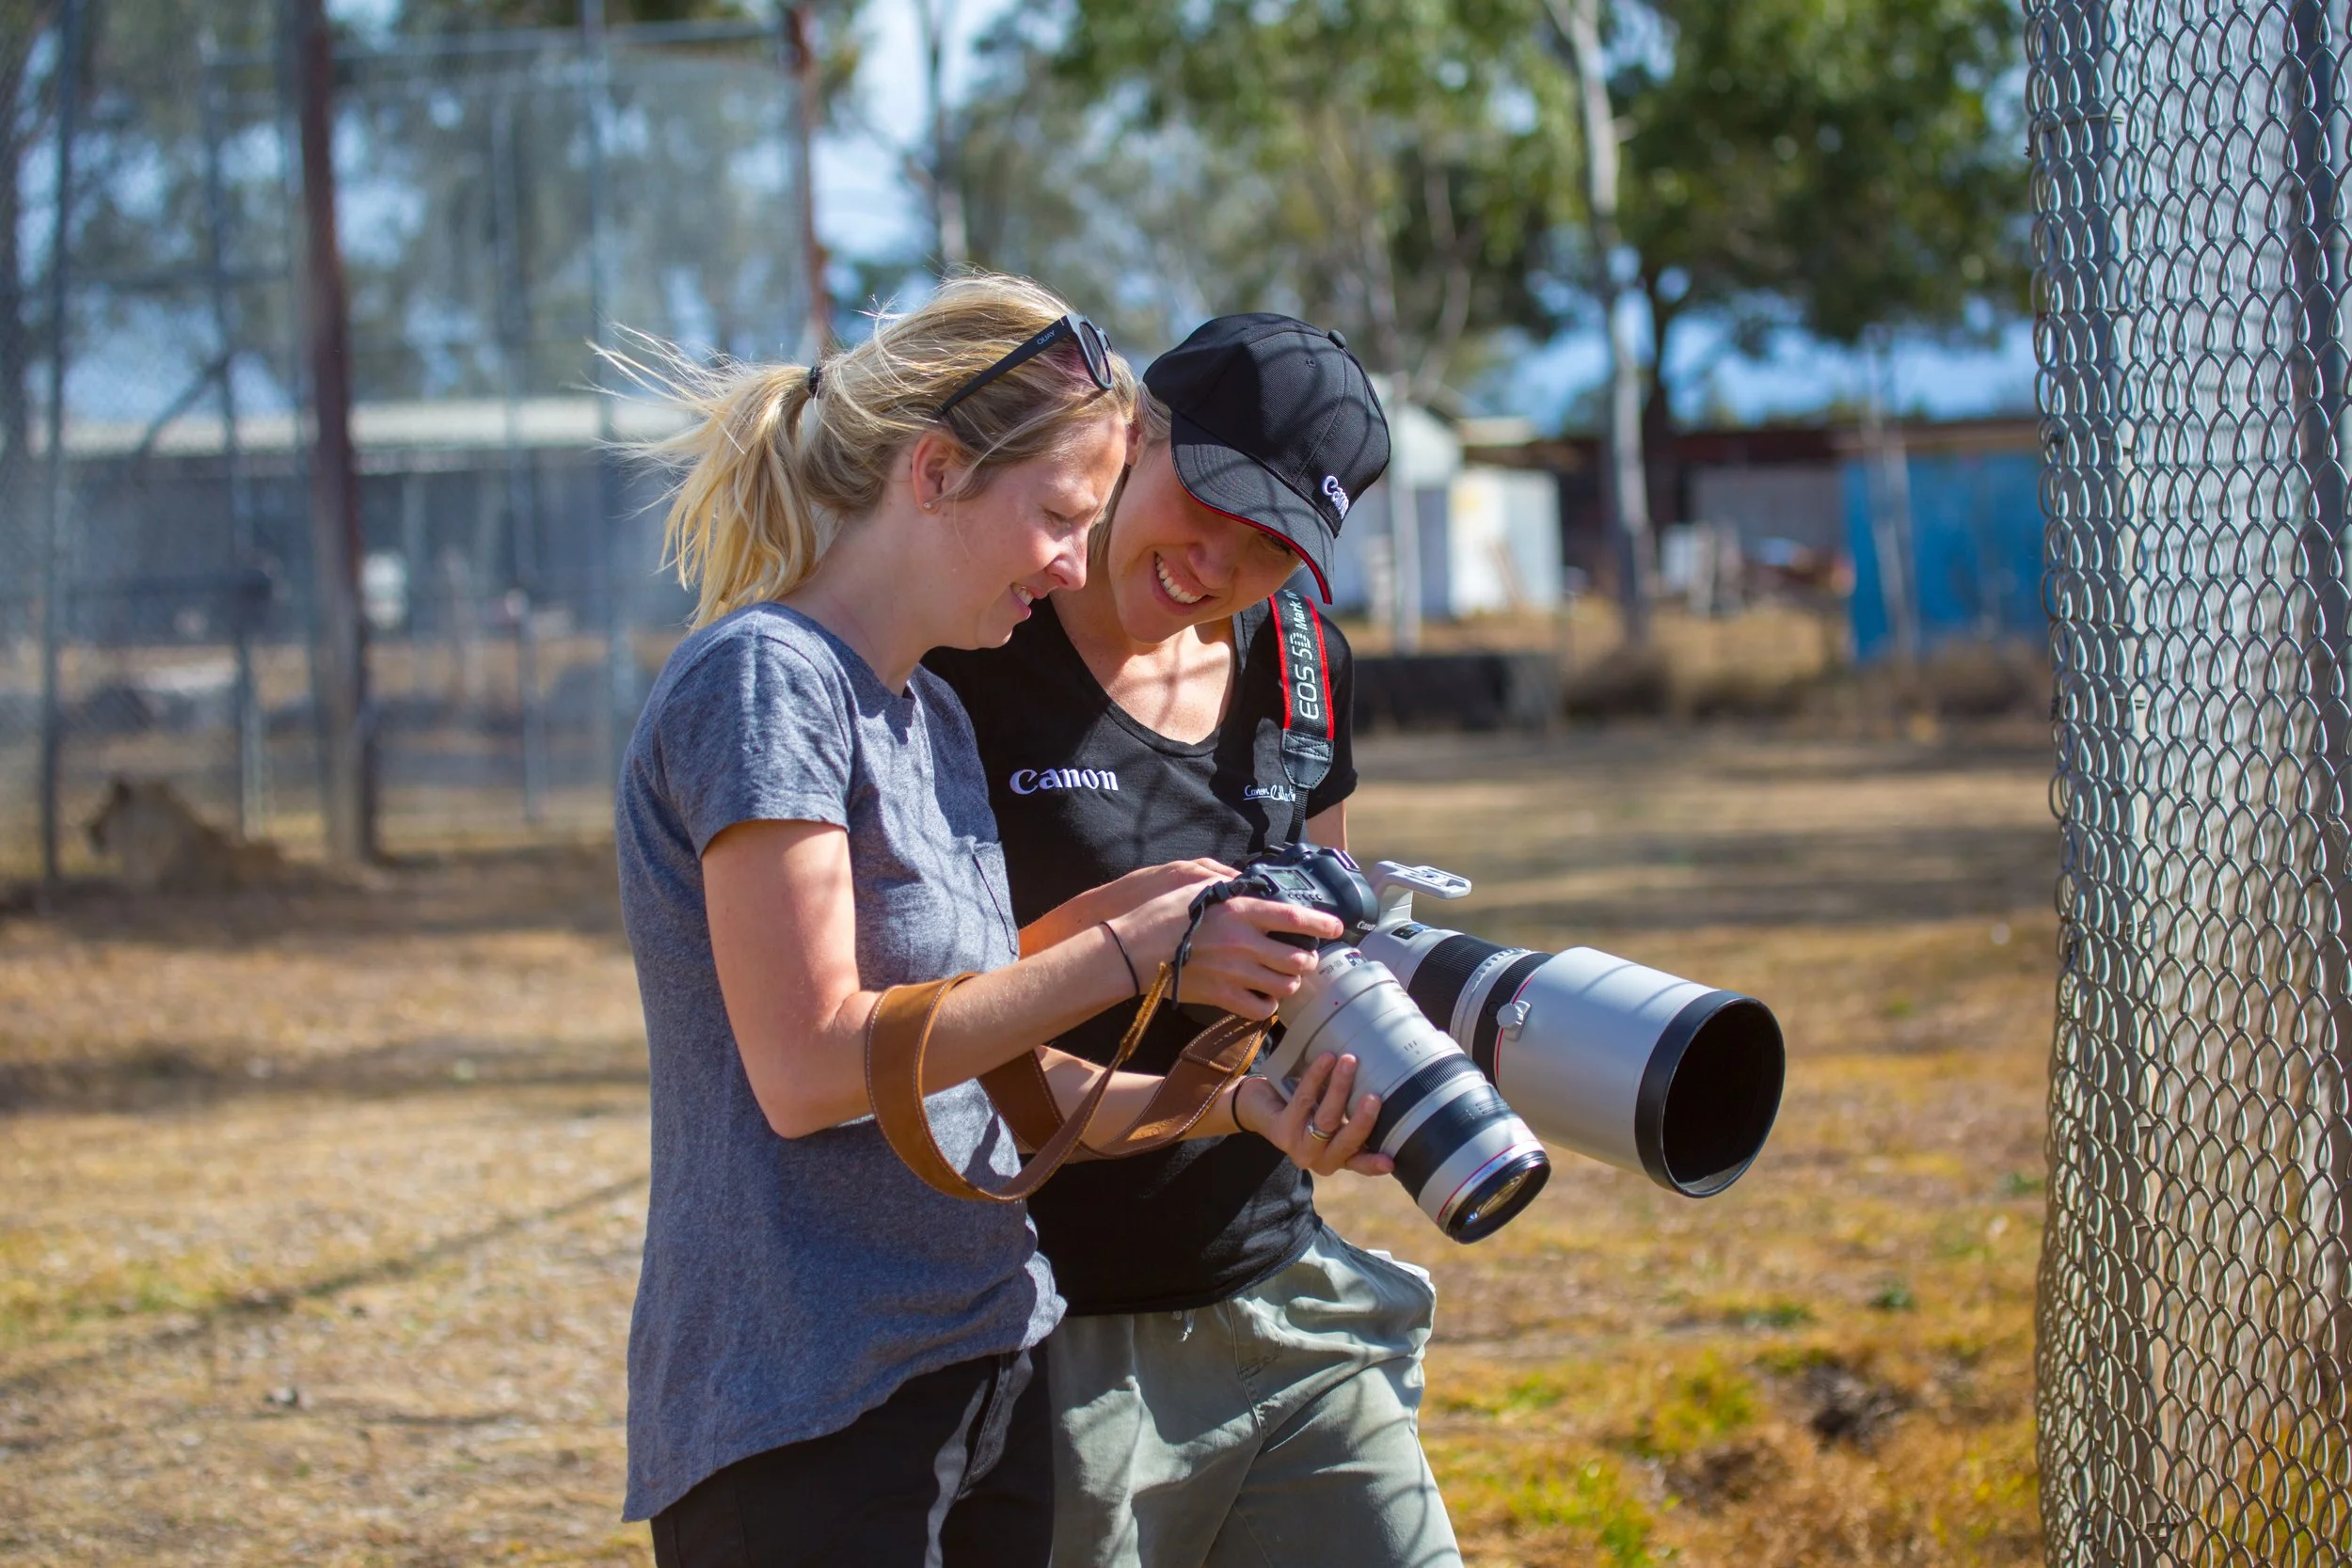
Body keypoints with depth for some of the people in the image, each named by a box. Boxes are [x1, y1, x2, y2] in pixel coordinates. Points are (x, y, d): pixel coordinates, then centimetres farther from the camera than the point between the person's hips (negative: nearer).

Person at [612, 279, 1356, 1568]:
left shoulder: (932, 717, 15)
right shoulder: (763, 679, -13)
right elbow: (809, 1067, -20)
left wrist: (1234, 1107, 1)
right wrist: (1127, 949, -17)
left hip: (986, 1384, 9)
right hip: (806, 1412, -9)